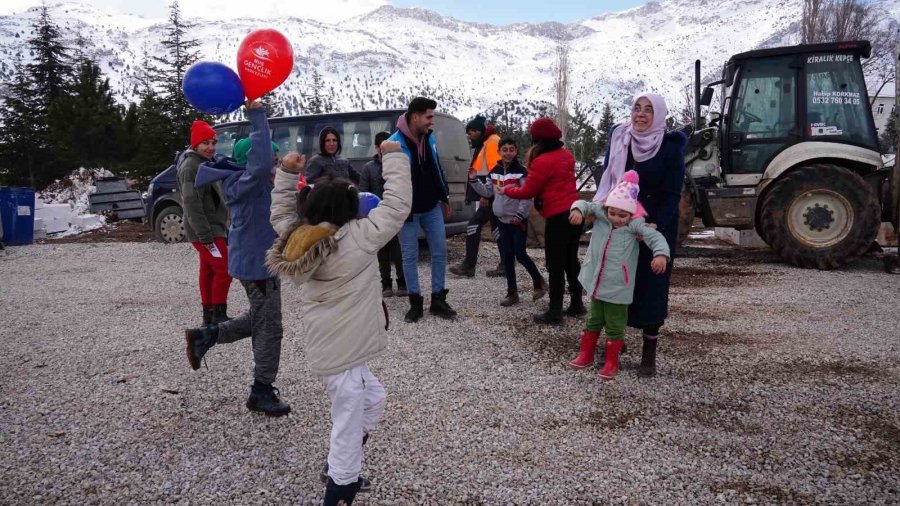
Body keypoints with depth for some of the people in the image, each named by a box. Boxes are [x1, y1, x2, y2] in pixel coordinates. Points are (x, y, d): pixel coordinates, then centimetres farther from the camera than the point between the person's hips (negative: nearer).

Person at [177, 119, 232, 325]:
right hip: (204, 231, -10)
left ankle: (209, 314, 21)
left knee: (208, 270, 13)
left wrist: (220, 227, 20)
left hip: (213, 228, 10)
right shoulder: (191, 166, -15)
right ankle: (219, 315, -5)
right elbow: (192, 203, -22)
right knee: (224, 268, -11)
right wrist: (205, 234, -25)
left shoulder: (206, 163, 16)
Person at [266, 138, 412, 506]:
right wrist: (393, 155, -6)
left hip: (328, 347, 8)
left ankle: (340, 470, 34)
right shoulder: (356, 238, -18)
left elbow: (281, 212, 19)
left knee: (372, 399, 25)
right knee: (349, 428, 4)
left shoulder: (298, 240, -1)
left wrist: (286, 172, 18)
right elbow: (398, 204, -15)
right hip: (342, 353, -8)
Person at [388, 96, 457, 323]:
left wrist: (444, 197, 14)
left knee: (440, 251, 6)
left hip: (432, 208, 5)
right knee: (410, 256, 4)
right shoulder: (395, 143, -16)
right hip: (408, 211, -5)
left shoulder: (430, 138, 3)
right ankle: (415, 303, 16)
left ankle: (438, 300, 18)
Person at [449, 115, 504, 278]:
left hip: (491, 197, -10)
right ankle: (505, 265, 15)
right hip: (491, 197, 10)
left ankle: (468, 266, -3)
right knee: (496, 227, 11)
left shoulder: (492, 143, -12)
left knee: (474, 225, -8)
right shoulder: (484, 144, 19)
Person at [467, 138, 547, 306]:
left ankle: (539, 282, 17)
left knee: (520, 254, -6)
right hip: (503, 220, 6)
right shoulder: (495, 171, 9)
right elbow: (488, 192, 15)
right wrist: (474, 180, 6)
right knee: (507, 257, 7)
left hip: (518, 220, -6)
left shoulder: (521, 172, -11)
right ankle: (512, 293, 15)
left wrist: (520, 215, -18)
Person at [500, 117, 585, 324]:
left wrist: (506, 191, 9)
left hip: (558, 218, -8)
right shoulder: (566, 155, 10)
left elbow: (528, 192, -7)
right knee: (571, 261, 18)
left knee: (555, 266, -1)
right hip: (574, 213, 8)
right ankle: (577, 303, 25)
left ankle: (555, 312, 5)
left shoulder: (542, 162, -15)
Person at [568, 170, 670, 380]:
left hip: (618, 288, -4)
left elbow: (655, 236, -26)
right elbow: (585, 204, -3)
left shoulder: (635, 224, -16)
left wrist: (661, 254, -46)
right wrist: (578, 209, -27)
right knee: (593, 321, 19)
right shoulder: (601, 214, -4)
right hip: (596, 283, 4)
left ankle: (611, 362, 22)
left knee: (615, 326, 9)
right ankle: (586, 354, 33)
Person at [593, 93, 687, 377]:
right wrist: (600, 203, -13)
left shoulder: (670, 149, -11)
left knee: (650, 286, 2)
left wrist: (654, 225, -26)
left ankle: (649, 354, 14)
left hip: (655, 226, -3)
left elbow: (672, 195, -12)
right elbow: (607, 176, 5)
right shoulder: (618, 137, 0)